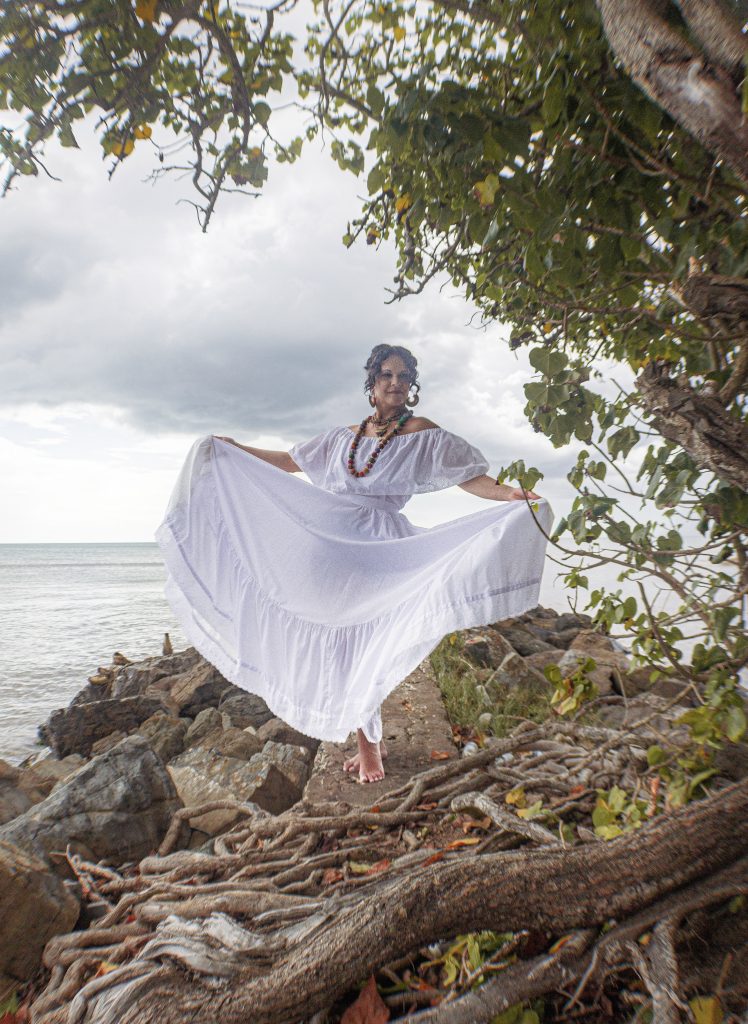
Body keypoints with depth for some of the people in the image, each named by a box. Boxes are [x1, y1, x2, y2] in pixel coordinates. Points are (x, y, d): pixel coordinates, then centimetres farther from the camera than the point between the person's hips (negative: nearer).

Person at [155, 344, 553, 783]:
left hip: (379, 551, -5)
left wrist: (511, 495, -25)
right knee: (341, 641, 6)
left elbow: (471, 477, -7)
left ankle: (369, 743, 13)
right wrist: (235, 449, 26)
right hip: (332, 545, 5)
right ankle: (371, 741, 20)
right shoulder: (344, 436, 14)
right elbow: (290, 462, 24)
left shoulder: (423, 433, 0)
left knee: (362, 644, -6)